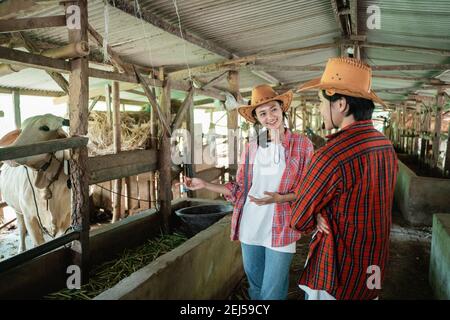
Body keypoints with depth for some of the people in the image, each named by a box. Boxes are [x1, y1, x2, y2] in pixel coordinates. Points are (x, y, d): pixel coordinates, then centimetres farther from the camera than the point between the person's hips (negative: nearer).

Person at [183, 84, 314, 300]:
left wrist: (279, 198, -21)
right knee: (255, 287, 21)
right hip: (250, 228, 4)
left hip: (280, 230, -4)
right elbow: (240, 189, 7)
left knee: (272, 293, 5)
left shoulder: (302, 144, -7)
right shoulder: (251, 147, 4)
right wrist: (205, 185, 2)